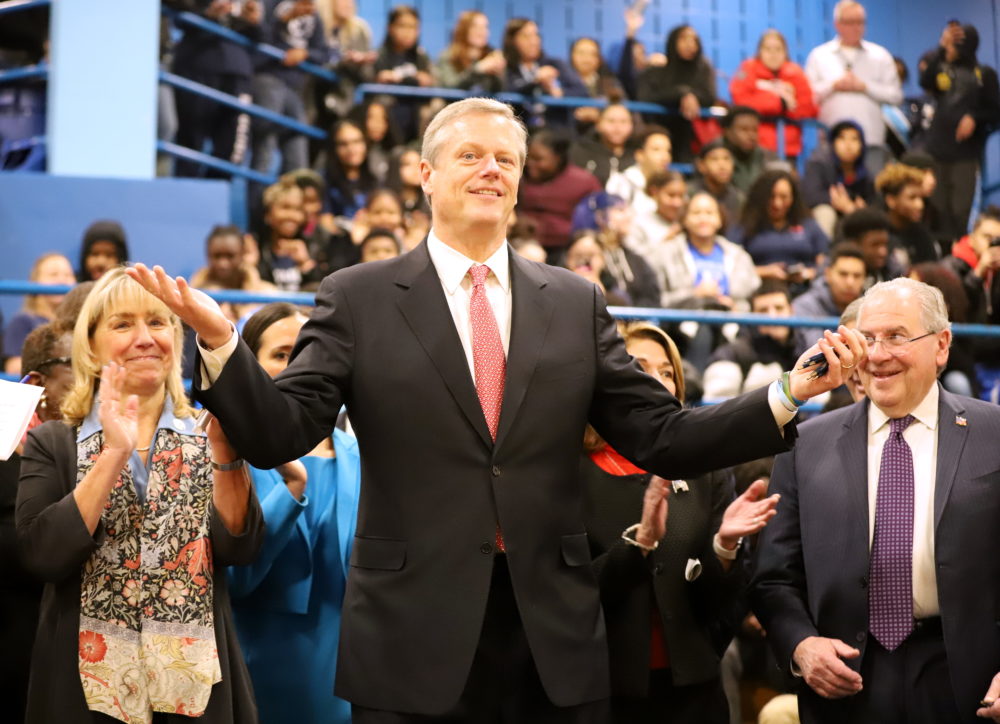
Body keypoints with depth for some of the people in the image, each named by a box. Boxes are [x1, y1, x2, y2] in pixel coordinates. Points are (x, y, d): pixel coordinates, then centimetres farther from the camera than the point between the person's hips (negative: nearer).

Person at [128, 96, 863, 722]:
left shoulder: (576, 302, 9)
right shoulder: (358, 298, 2)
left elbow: (663, 439, 5)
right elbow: (279, 435, -5)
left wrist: (790, 393, -6)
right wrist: (220, 342, -22)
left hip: (555, 636, 3)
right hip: (415, 635, -2)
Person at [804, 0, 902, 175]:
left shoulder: (880, 56, 12)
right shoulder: (819, 56, 11)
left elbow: (895, 95, 5)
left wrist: (864, 87, -5)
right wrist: (834, 85, -7)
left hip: (872, 141, 1)